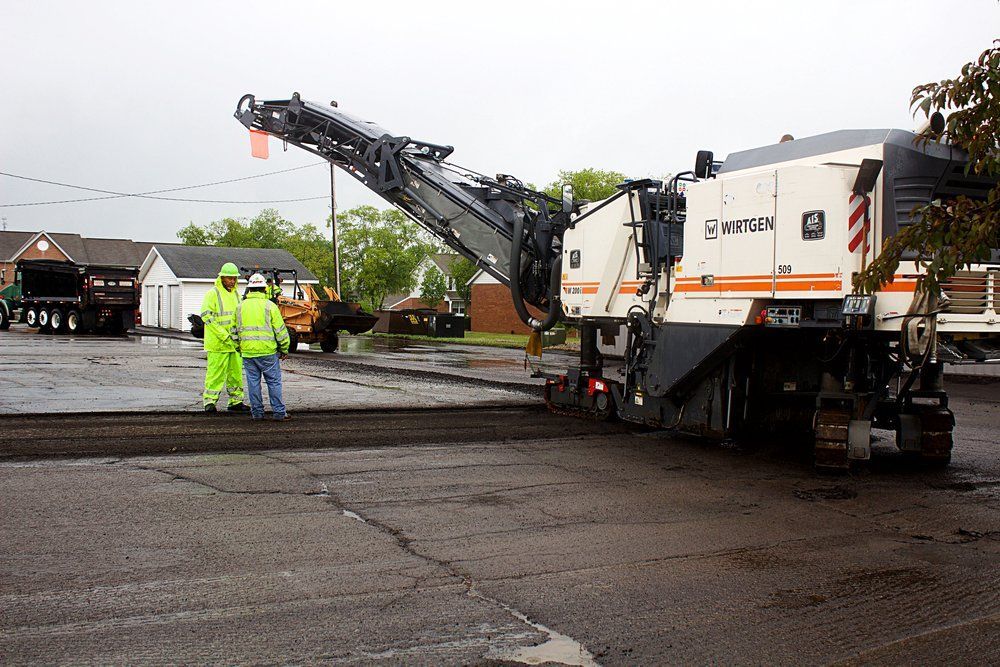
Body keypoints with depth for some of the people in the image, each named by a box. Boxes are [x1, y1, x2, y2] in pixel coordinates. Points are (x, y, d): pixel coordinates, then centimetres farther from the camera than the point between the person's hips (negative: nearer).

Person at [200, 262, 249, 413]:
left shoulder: (236, 295, 15)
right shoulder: (212, 294, -7)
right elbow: (207, 317, -15)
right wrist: (225, 336, -20)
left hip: (234, 343, 7)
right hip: (217, 343, -7)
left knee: (235, 372, 10)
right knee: (216, 373, -6)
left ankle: (236, 401, 18)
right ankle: (209, 402, 2)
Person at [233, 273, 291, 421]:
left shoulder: (240, 307, 7)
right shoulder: (269, 306, -5)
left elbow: (235, 331, 13)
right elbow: (280, 330, -5)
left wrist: (239, 348, 23)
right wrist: (284, 350, 5)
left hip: (248, 352, 3)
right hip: (267, 351, -3)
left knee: (253, 382, 9)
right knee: (274, 382, 2)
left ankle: (257, 412, 12)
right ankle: (279, 413, 2)